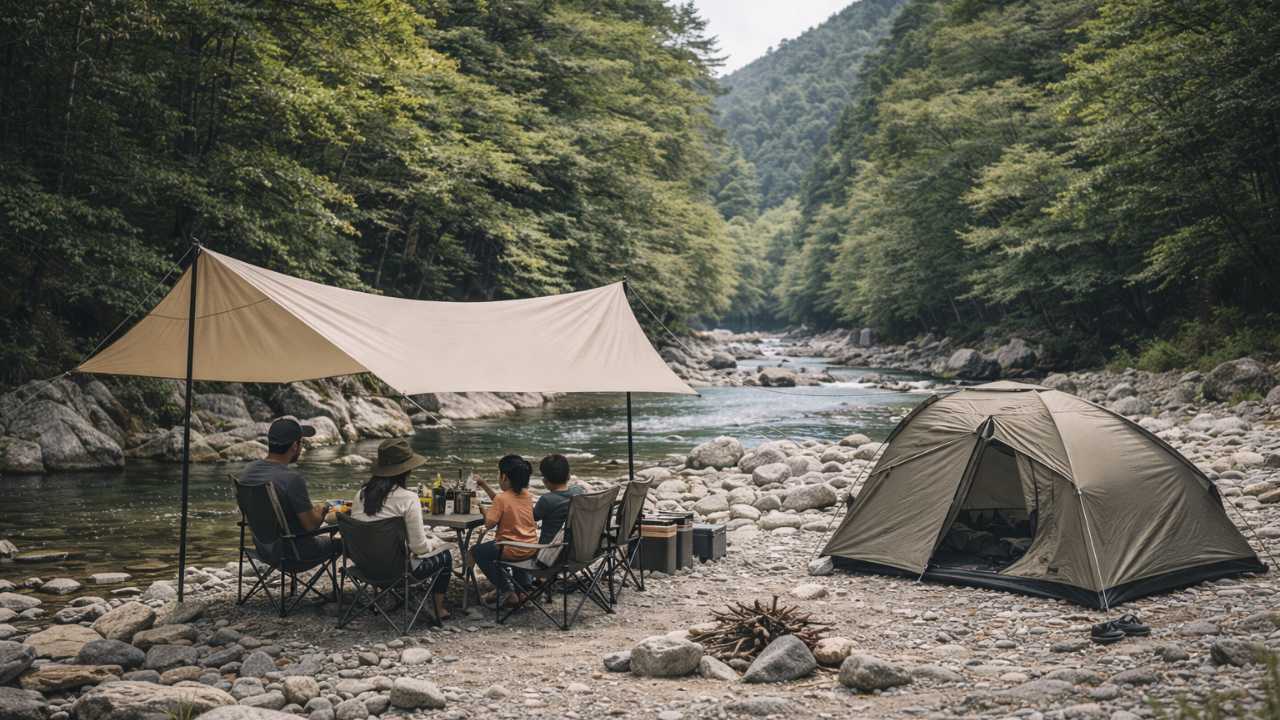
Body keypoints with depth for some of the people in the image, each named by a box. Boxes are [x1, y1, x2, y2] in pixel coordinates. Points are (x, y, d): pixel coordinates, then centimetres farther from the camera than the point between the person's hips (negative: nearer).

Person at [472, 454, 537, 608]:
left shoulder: (502, 498, -19)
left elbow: (489, 524, -19)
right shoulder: (526, 495, 4)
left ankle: (507, 590, 9)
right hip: (532, 549, 8)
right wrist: (484, 486, 17)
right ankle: (520, 589, 30)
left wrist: (485, 511, 2)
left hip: (512, 551, -8)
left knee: (478, 551, 16)